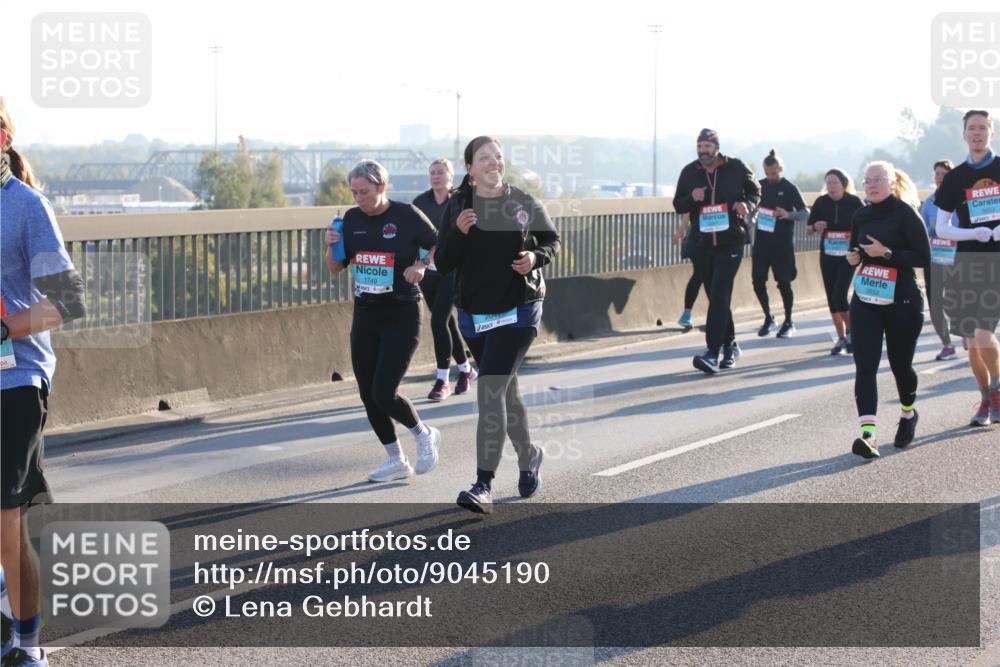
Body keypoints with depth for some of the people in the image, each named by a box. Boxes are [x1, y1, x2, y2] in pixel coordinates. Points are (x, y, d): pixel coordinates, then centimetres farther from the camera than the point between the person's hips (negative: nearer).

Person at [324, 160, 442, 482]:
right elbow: (336, 267, 12)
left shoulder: (407, 215, -10)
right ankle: (397, 461, 20)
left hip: (402, 316, -6)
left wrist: (420, 265, -17)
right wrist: (331, 246, -9)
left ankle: (424, 435, 15)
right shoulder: (352, 219, 4)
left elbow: (439, 247, 1)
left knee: (384, 393, -13)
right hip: (365, 316, 6)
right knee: (368, 395, 5)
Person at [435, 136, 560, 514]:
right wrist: (458, 233, -22)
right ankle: (528, 455, 44)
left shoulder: (525, 204, -4)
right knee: (505, 390, 18)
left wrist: (536, 257, -10)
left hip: (518, 312, -3)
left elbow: (552, 240, 11)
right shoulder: (457, 207, -2)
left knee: (490, 391, -16)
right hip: (474, 314, 3)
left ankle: (484, 486, -18)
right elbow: (443, 264, -4)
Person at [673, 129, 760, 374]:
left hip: (731, 241, -4)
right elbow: (678, 205, 9)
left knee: (720, 294, -15)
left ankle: (712, 353, -21)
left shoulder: (736, 168, -3)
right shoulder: (689, 172, 4)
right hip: (704, 243, 4)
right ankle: (729, 345, 28)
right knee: (715, 296, 11)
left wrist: (747, 203, -12)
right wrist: (692, 198, -14)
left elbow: (755, 190, 10)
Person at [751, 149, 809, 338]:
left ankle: (788, 323, 13)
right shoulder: (760, 186, 6)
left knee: (783, 282, 0)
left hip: (783, 243, -4)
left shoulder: (789, 188, -4)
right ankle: (768, 319, 16)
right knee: (758, 280, 0)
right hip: (762, 240, 4)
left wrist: (788, 215, -23)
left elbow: (805, 213, -5)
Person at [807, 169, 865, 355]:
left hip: (847, 255, -4)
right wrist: (816, 227, -14)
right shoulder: (821, 202, -1)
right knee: (831, 298, 7)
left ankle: (851, 332, 5)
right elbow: (809, 227, 7)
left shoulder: (854, 202, -9)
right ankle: (841, 338, 19)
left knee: (839, 296, -15)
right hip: (827, 255, 4)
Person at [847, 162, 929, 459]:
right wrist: (854, 257, 0)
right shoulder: (862, 216, 8)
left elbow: (923, 257, -12)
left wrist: (887, 253, -22)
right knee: (865, 366, -11)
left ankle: (908, 413, 40)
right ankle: (868, 433, -20)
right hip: (865, 302, 4)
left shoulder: (906, 214, -9)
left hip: (902, 302, -4)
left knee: (900, 364, 10)